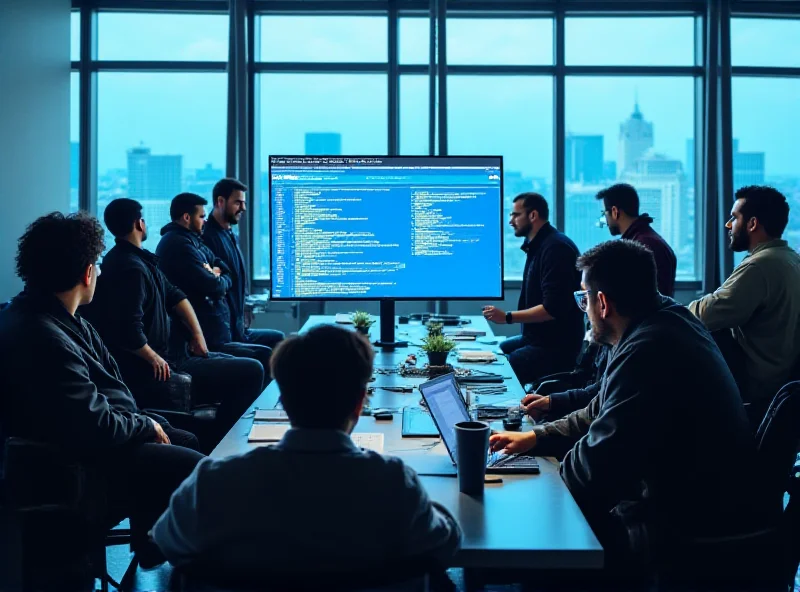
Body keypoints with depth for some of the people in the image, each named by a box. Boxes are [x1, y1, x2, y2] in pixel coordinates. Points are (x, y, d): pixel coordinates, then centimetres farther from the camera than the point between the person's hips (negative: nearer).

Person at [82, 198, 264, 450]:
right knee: (250, 373, -15)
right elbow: (130, 333, -31)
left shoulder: (140, 260, 12)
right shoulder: (131, 268, -22)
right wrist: (153, 358, -16)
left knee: (236, 365, 23)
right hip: (146, 375, -11)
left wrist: (197, 333, 7)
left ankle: (211, 446, 21)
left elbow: (174, 295, 18)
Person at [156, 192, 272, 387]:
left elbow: (227, 272, 16)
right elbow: (213, 287, -22)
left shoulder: (190, 241, 17)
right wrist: (220, 279, 0)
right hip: (206, 338, -10)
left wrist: (215, 274, -6)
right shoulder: (180, 245, -17)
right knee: (265, 357, -13)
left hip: (210, 331, 10)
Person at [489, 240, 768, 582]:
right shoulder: (664, 320, 5)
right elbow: (604, 414, 18)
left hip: (691, 533, -10)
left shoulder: (647, 351, -28)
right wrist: (536, 437, 15)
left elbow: (594, 467, -23)